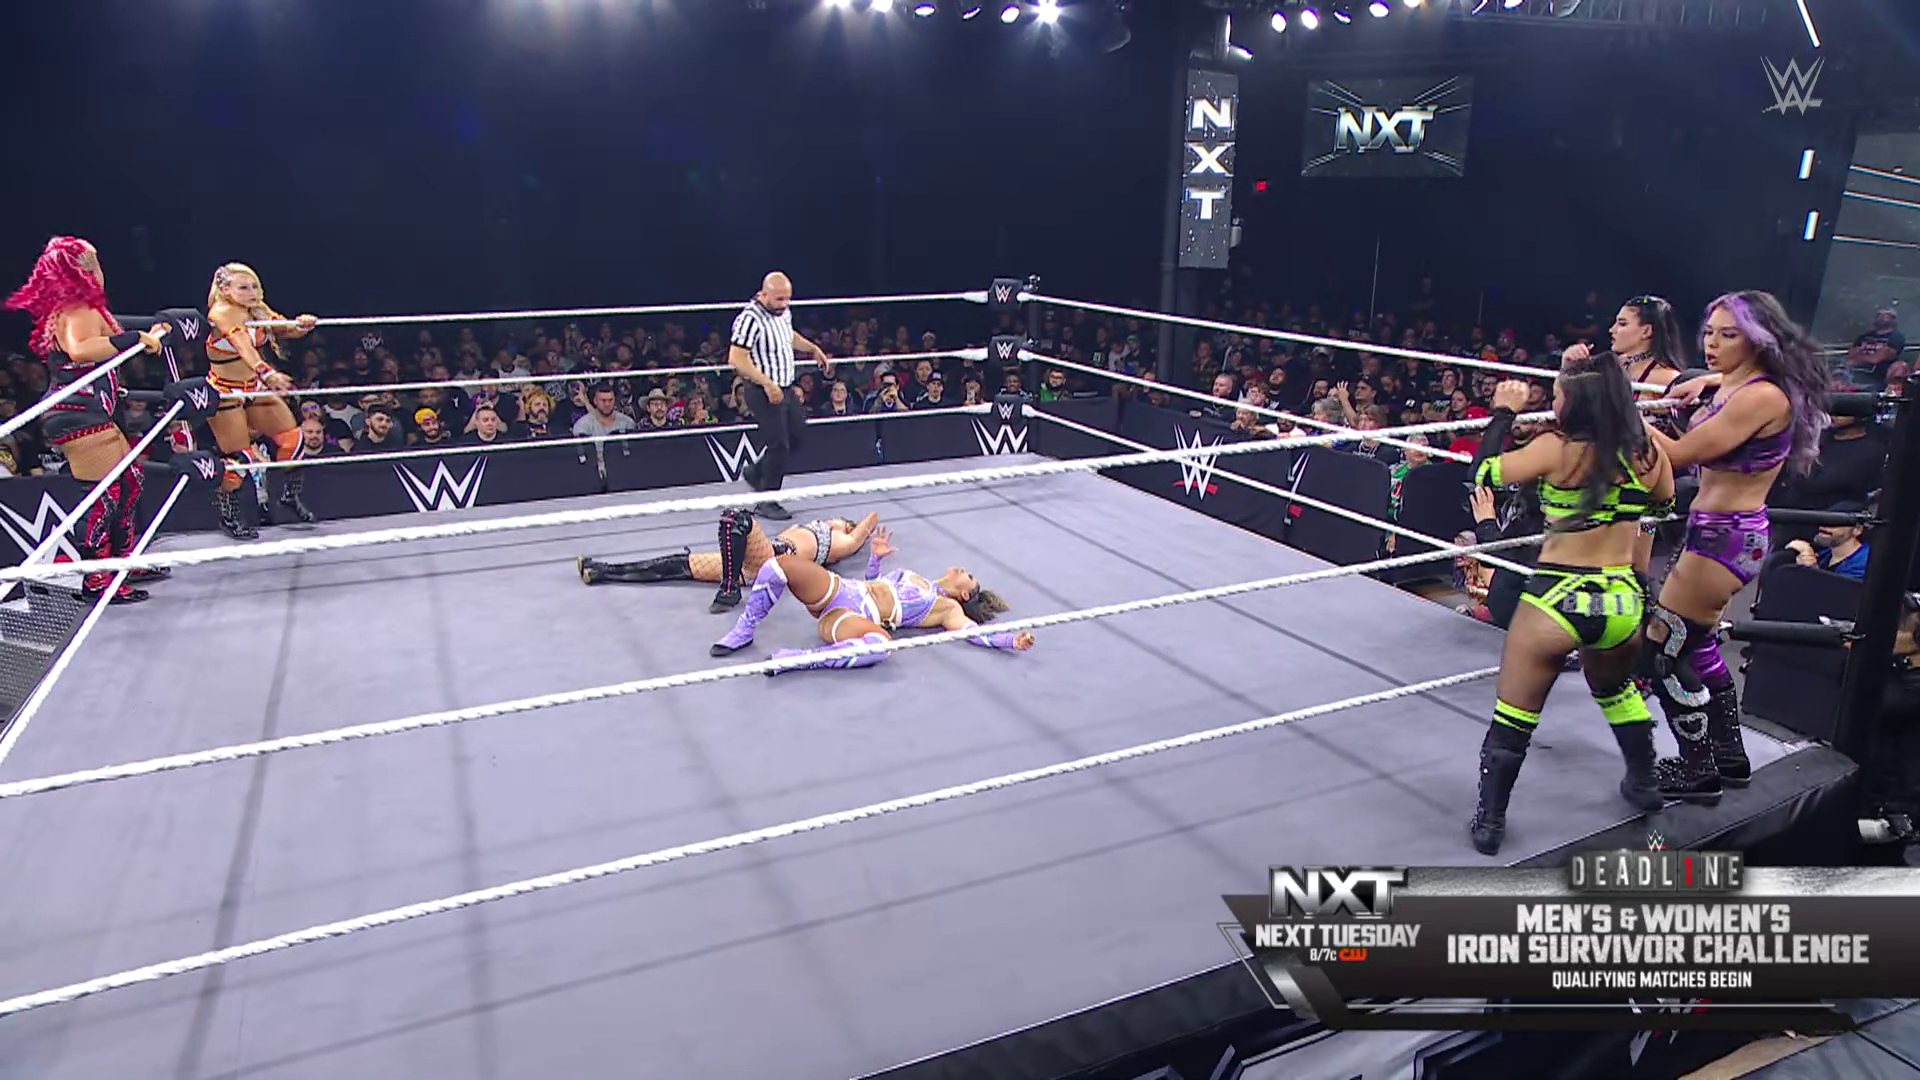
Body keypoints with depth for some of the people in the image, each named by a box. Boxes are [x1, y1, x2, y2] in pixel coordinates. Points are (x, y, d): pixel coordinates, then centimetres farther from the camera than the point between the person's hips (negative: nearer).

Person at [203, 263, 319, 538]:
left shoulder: (257, 309, 0)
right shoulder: (222, 313, -23)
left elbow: (286, 329, -1)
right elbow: (242, 345, -40)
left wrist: (302, 325, -26)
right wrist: (266, 372, -58)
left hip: (254, 388, 7)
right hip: (224, 392, -7)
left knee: (292, 439, 3)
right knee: (239, 457, -6)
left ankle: (290, 495, 24)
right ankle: (228, 516, 14)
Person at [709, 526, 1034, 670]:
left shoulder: (948, 608, 12)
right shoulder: (917, 579, 31)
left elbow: (973, 632, -7)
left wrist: (1012, 640, -22)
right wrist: (876, 556, 21)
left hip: (852, 618, -6)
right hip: (838, 590, 6)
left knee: (881, 641, -45)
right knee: (780, 564, -20)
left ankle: (792, 659, -37)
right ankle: (743, 633, -7)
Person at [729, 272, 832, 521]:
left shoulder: (783, 311, 6)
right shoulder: (750, 319, -21)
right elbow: (736, 358, -25)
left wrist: (814, 349, 19)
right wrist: (767, 383, -28)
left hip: (786, 388, 9)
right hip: (765, 393, -9)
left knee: (798, 435, 17)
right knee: (778, 445, -7)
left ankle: (756, 472, 33)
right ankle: (767, 502, 7)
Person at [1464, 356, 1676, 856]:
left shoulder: (1557, 449, -11)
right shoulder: (1647, 451, 1)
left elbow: (1485, 472, -5)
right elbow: (1666, 503, 20)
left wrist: (1503, 412, 7)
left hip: (1556, 601, -5)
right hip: (1623, 602, 5)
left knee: (1513, 716, 6)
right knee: (1615, 688, 35)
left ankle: (1490, 821, 10)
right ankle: (1644, 782, 47)